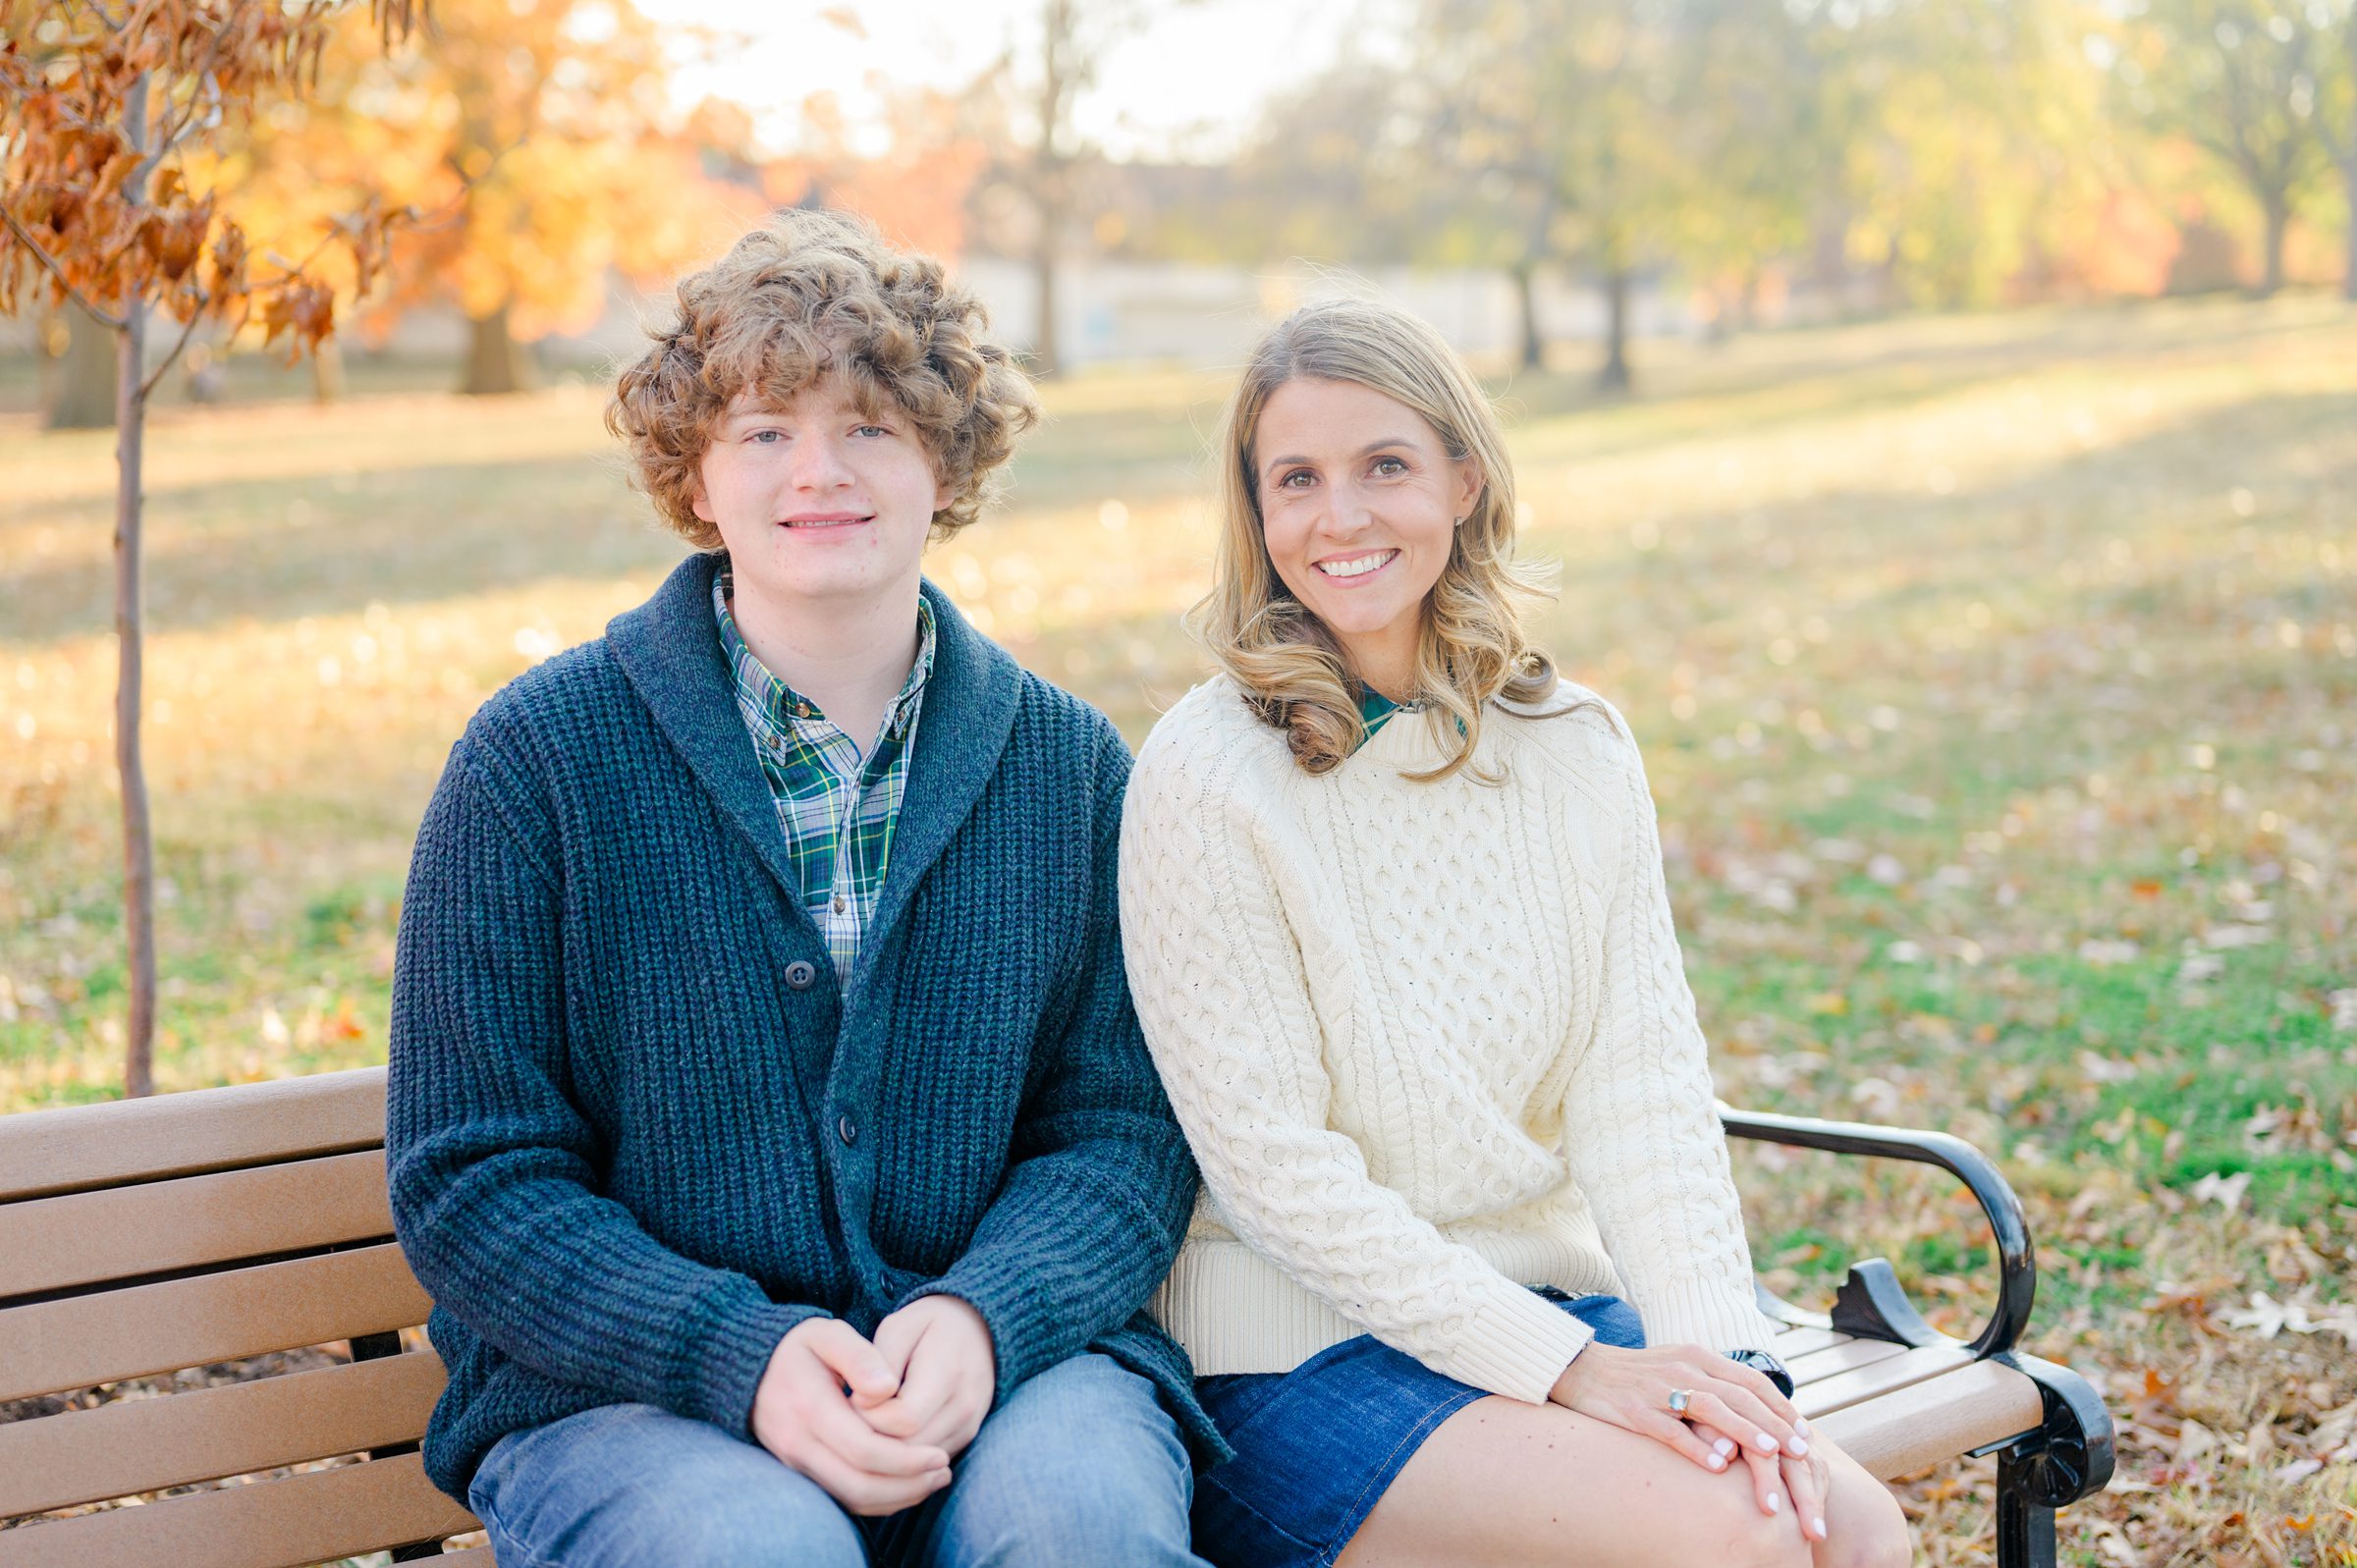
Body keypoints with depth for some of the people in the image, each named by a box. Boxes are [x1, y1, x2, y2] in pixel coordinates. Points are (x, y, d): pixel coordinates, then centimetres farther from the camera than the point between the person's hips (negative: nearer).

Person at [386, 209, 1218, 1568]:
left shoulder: (1069, 766, 7)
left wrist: (985, 1318, -17)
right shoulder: (541, 756, -1)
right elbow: (469, 1180, -3)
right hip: (630, 1397, -1)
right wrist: (742, 1356, -19)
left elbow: (1125, 1128, 5)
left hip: (1009, 1359, 2)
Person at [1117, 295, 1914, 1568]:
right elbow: (1275, 1167, -14)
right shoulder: (1204, 780, -11)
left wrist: (1713, 1350, -16)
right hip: (1304, 1351, -5)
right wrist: (1566, 1369, -20)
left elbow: (1642, 1080, 0)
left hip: (1556, 1303, 5)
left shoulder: (1578, 750, 5)